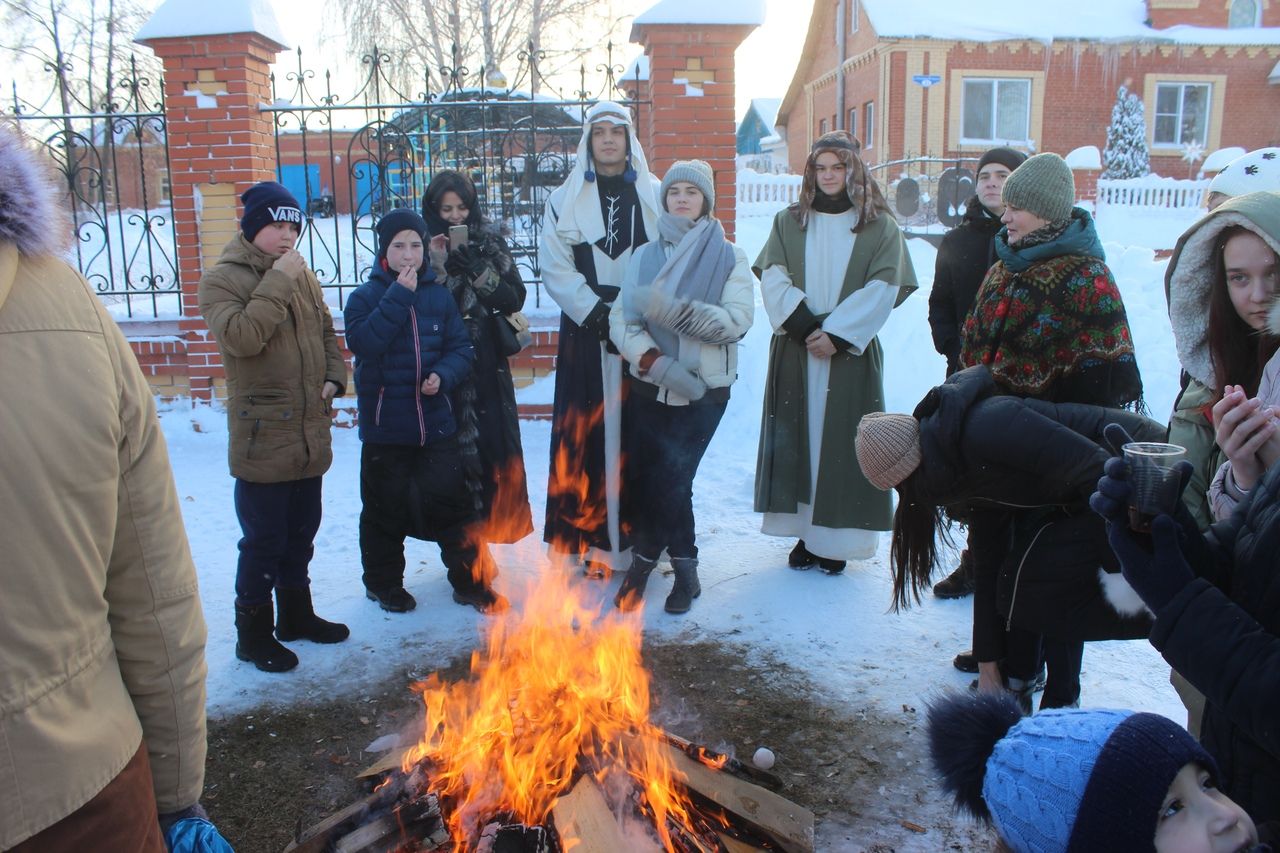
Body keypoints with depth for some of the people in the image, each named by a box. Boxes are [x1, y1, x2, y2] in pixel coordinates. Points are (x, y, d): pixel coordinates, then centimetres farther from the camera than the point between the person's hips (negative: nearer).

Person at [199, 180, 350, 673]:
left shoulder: (303, 276, 10)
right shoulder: (223, 279, -8)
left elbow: (326, 333, 21)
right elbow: (240, 337, -24)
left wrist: (333, 376, 4)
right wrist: (277, 281, -22)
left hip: (310, 433, 6)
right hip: (261, 435, -6)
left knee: (301, 534, 19)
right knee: (263, 541, 2)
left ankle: (296, 614, 36)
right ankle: (253, 632, 18)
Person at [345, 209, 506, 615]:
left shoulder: (440, 296, 4)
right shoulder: (364, 297, -3)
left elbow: (461, 348, 4)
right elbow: (364, 342, -21)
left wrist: (443, 375, -16)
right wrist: (399, 295, -21)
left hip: (437, 423, 2)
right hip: (385, 428, -2)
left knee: (454, 502, 7)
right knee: (386, 509, 10)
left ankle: (470, 582, 22)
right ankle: (382, 583, 30)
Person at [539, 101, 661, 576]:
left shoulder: (655, 197, 8)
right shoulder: (565, 201, 9)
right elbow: (555, 270, 1)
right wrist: (597, 313, -10)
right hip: (585, 334, 0)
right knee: (589, 434, -1)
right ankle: (593, 540, 6)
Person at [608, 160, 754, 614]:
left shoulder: (729, 257, 1)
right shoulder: (645, 256, 8)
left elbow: (737, 321, -13)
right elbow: (621, 320, -2)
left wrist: (673, 310, -24)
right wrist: (656, 363, -18)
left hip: (703, 388, -3)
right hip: (649, 385, 3)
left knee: (671, 478, -6)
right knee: (644, 475, 1)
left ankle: (646, 556, 17)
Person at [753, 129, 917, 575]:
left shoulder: (880, 227, 5)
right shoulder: (789, 222, 11)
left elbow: (882, 290, -4)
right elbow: (773, 280, 0)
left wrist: (836, 333, -14)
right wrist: (805, 325, -14)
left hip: (851, 353, -2)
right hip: (795, 352, 2)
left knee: (842, 438, -3)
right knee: (798, 438, 2)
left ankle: (835, 538, 4)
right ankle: (803, 532, 10)